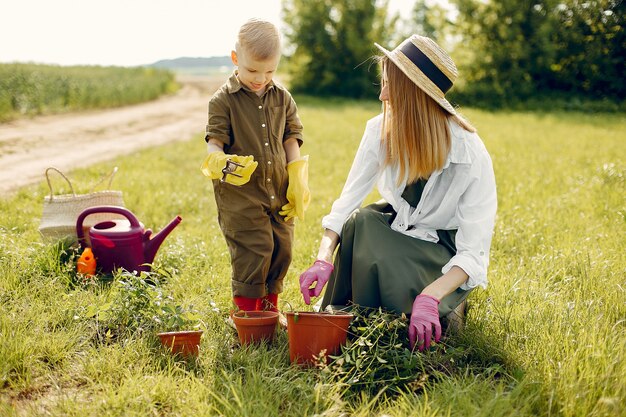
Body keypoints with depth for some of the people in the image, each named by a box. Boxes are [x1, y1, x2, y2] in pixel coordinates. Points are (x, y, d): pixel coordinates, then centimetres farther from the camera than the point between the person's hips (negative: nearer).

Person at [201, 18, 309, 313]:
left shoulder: (282, 98, 8)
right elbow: (214, 141, -8)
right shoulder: (223, 100, -5)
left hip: (279, 193, 5)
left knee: (281, 249, 8)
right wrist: (222, 163, -31)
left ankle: (269, 306, 27)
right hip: (240, 193, -5)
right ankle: (246, 309, 8)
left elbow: (291, 140, 12)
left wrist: (298, 183, 3)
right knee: (254, 250, -10)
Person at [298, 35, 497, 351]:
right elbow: (348, 201, -17)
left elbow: (474, 252, -29)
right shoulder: (381, 131, -17)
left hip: (446, 247, -4)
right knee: (359, 222, -30)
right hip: (398, 223, 4)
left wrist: (430, 298, -44)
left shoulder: (471, 157, -29)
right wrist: (324, 260, -33)